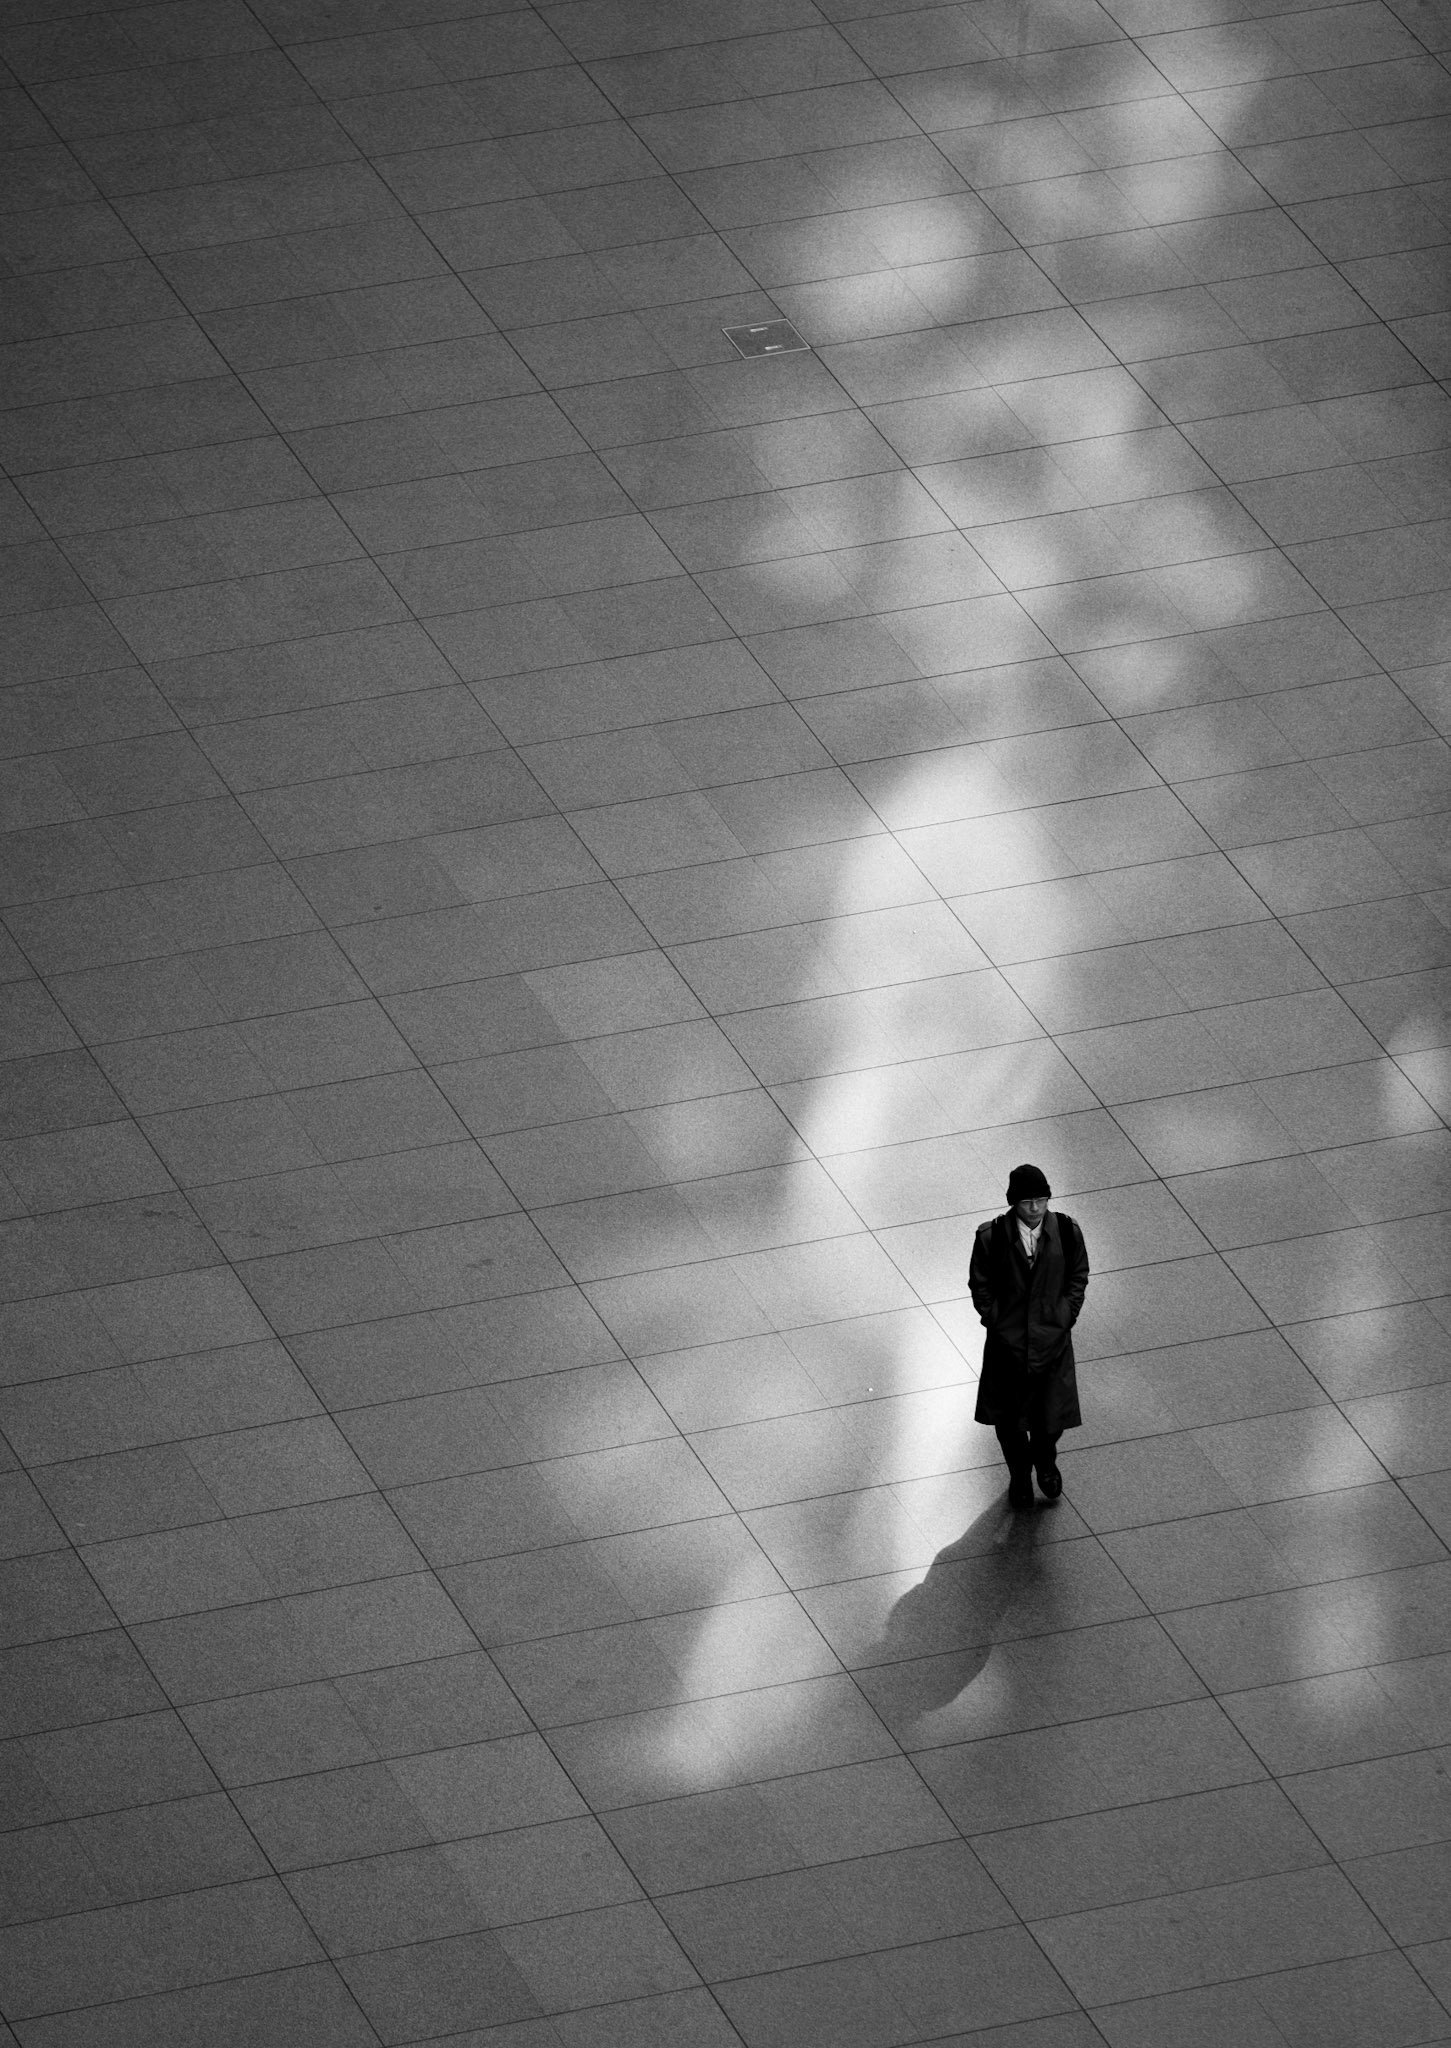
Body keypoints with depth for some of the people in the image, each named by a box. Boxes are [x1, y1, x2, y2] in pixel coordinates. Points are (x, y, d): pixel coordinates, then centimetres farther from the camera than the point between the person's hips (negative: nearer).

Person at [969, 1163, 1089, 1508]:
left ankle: (1045, 1461, 44)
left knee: (1052, 1415, 11)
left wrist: (1066, 1316, -3)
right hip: (1007, 1340, 0)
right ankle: (1019, 1474, 41)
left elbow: (1078, 1277, 2)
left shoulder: (1066, 1232, -13)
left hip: (1052, 1338, 1)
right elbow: (980, 1285, -3)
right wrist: (995, 1321, -6)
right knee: (1008, 1416, 15)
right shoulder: (991, 1237, -17)